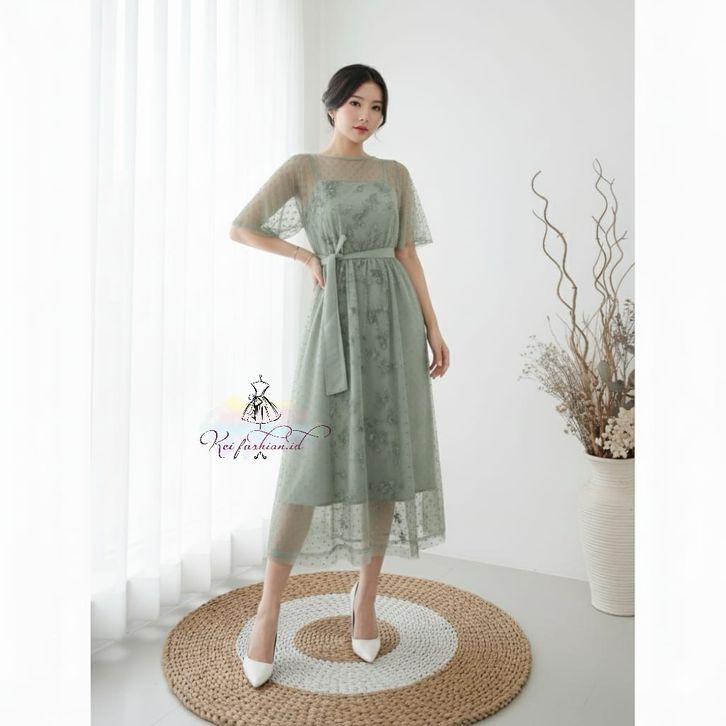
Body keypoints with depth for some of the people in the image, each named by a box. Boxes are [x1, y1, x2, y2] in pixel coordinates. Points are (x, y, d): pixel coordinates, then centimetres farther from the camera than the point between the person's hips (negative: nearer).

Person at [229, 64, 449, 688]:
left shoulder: (395, 174, 13)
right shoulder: (302, 168, 7)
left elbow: (408, 256, 10)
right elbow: (241, 228, 6)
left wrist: (434, 331, 4)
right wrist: (307, 257, 4)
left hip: (395, 318, 3)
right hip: (337, 318, -3)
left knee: (388, 454, 3)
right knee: (312, 458, -7)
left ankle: (366, 596, 19)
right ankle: (268, 612, 6)